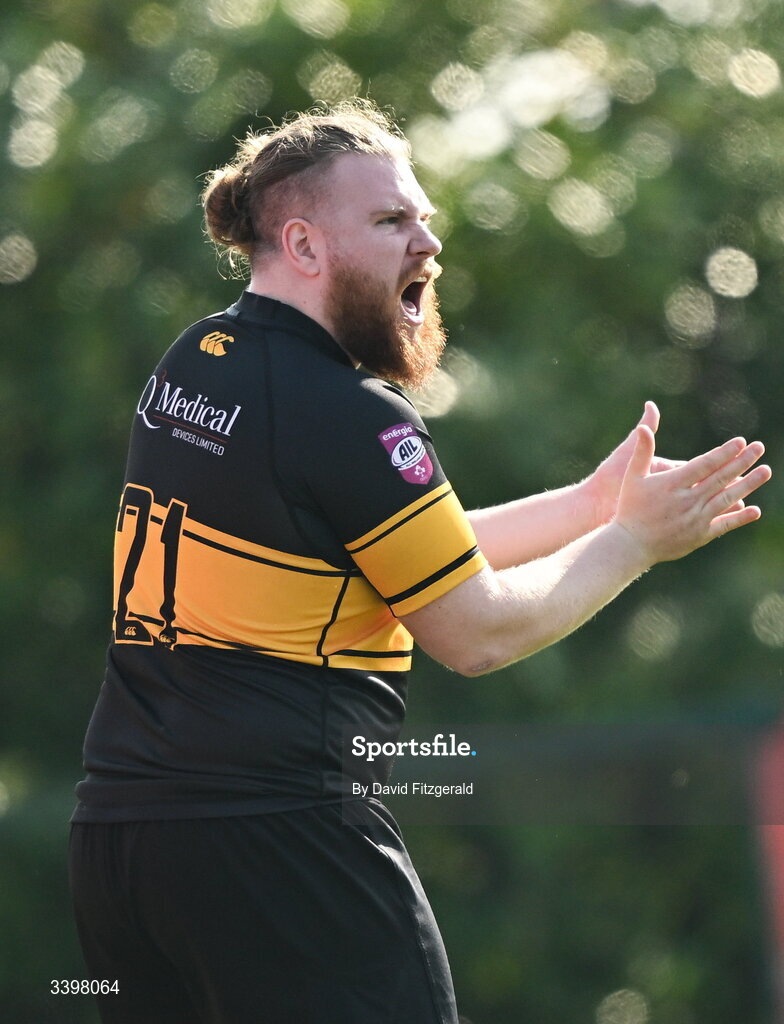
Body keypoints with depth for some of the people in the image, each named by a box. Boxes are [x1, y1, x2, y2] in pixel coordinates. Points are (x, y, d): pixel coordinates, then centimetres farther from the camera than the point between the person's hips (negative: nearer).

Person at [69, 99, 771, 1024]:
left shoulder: (190, 368, 14)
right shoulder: (350, 418, -13)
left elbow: (420, 553, 20)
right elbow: (477, 634, -5)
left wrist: (587, 504, 20)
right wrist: (633, 539, 6)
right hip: (277, 835, -9)